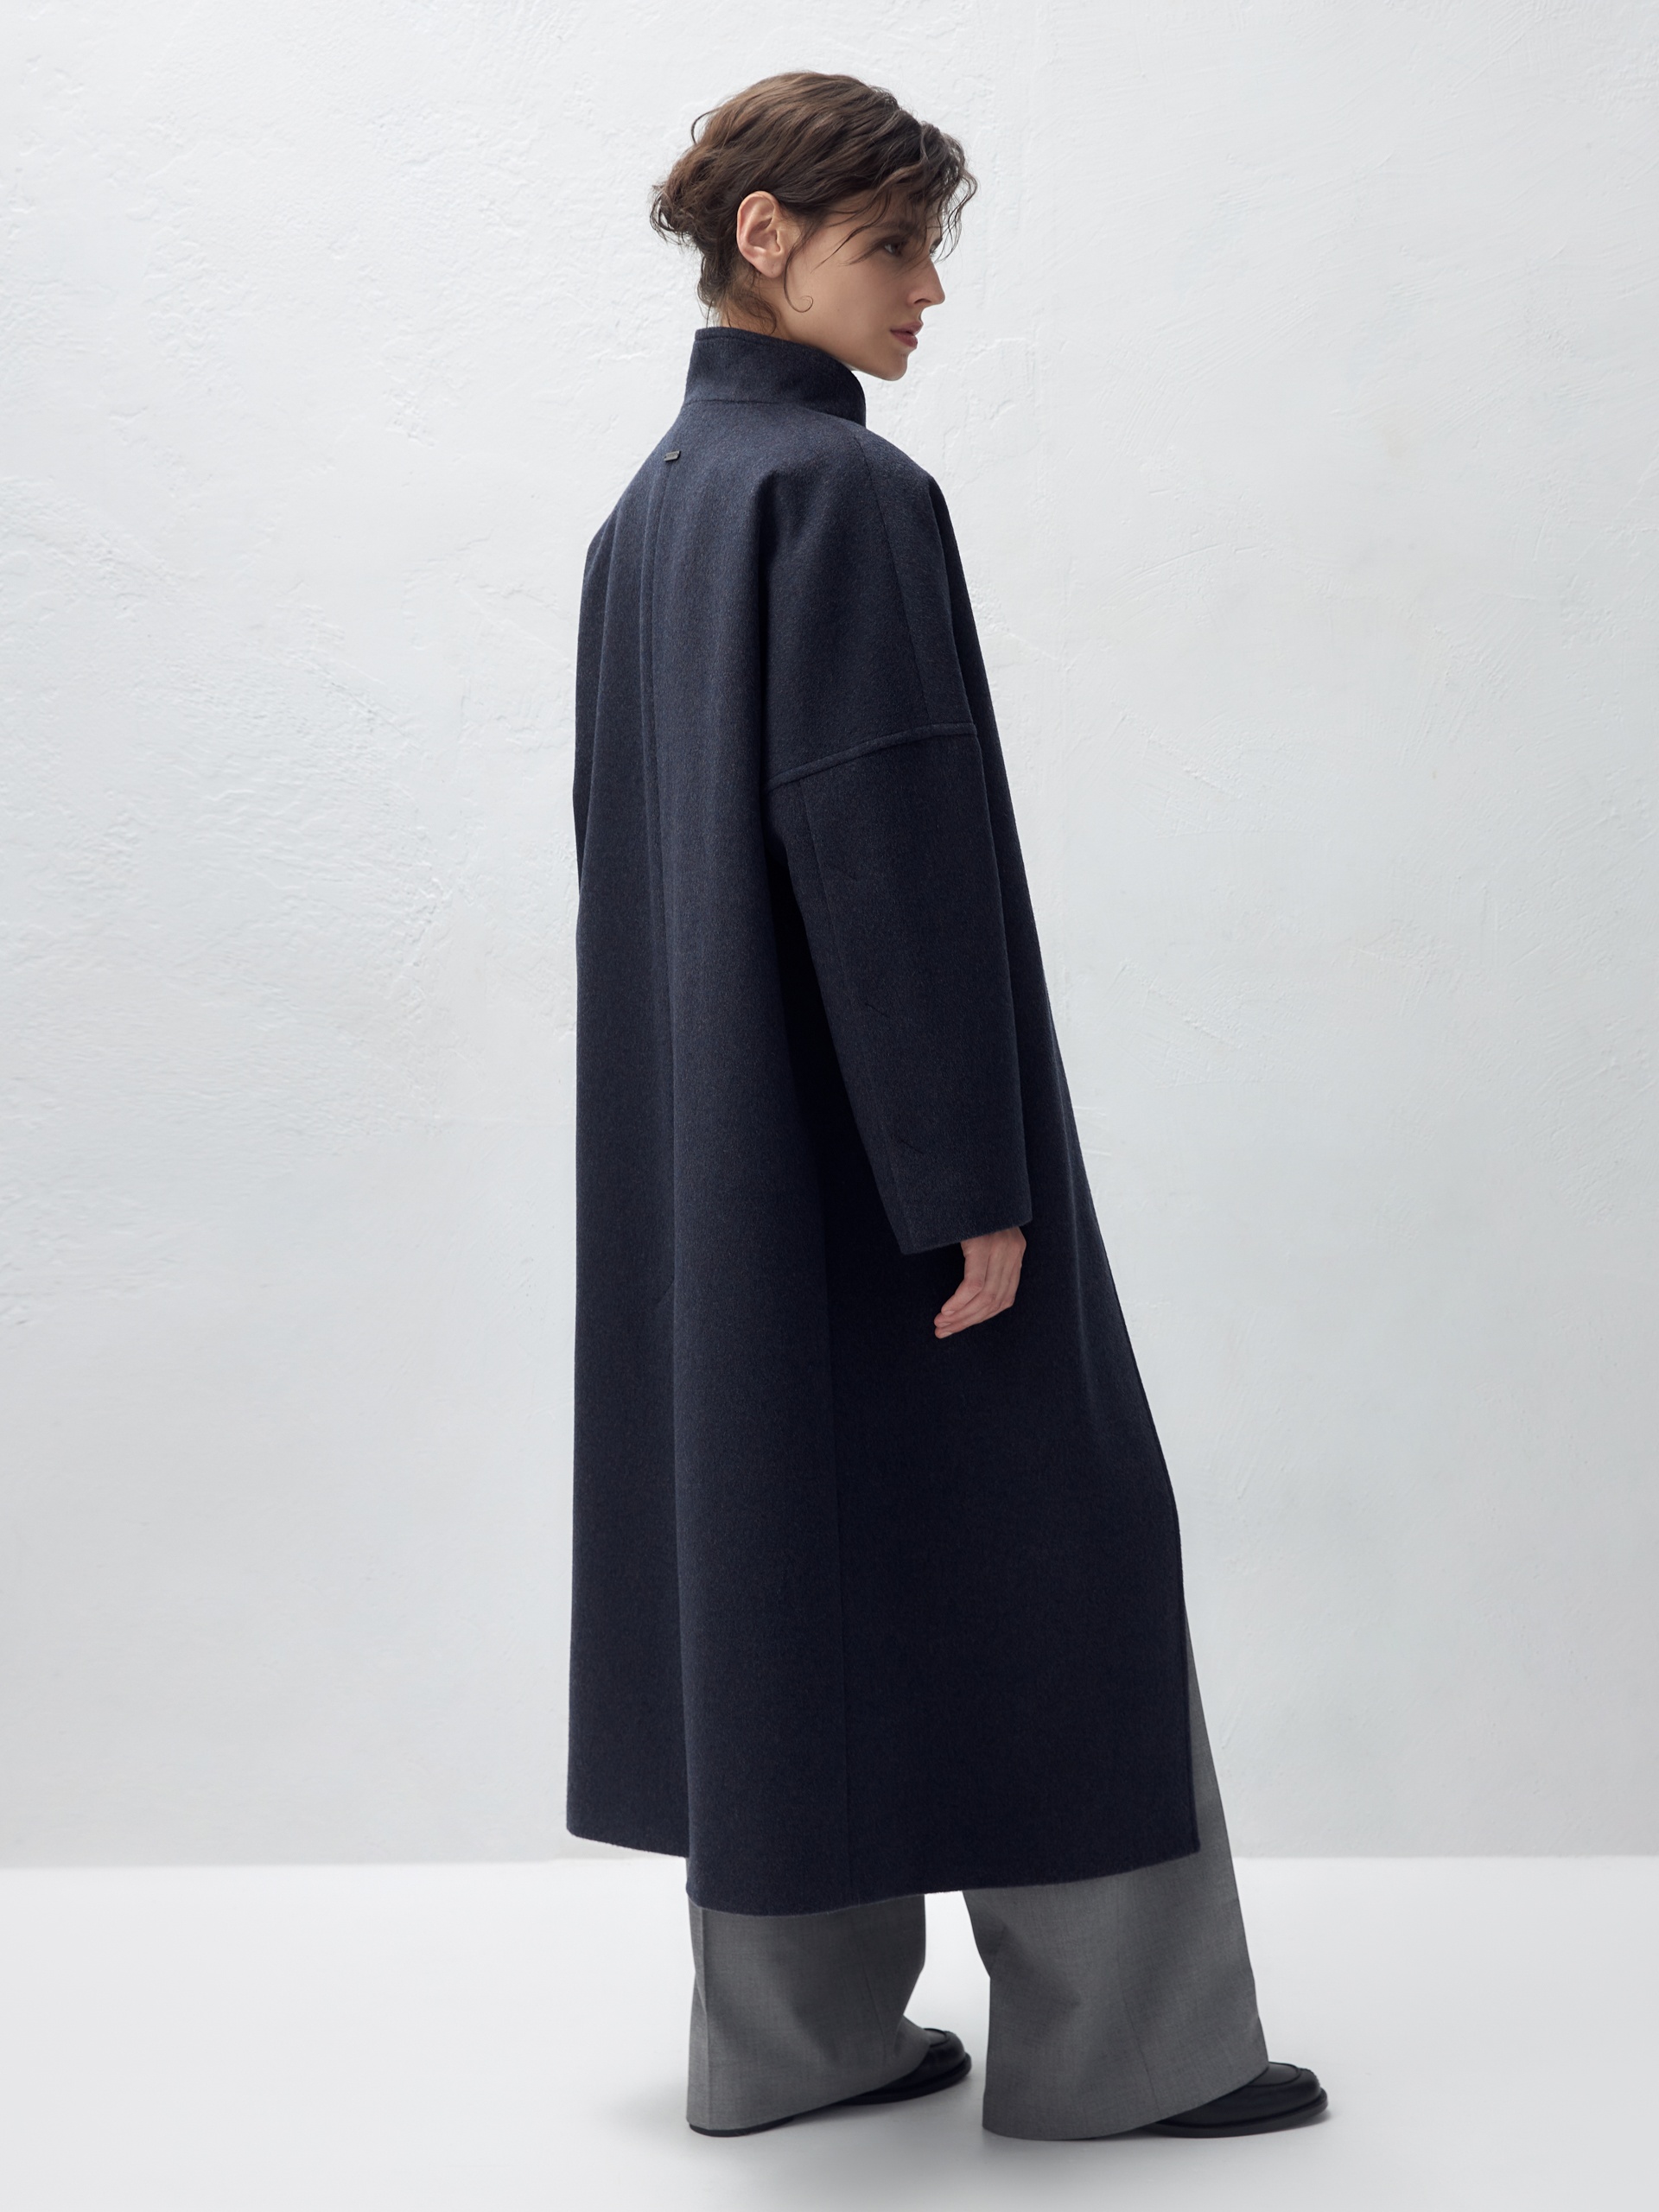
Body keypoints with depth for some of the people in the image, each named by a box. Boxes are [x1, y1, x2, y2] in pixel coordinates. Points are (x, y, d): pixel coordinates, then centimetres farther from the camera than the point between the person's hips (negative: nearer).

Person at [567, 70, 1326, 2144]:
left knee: (771, 1535, 13)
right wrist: (972, 1175, -19)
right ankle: (1113, 2036, 13)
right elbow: (885, 845, -21)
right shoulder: (846, 489, -15)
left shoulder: (649, 508, 13)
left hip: (708, 1144, 9)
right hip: (867, 1130, -9)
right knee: (1028, 1532, 2)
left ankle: (790, 2028, 22)